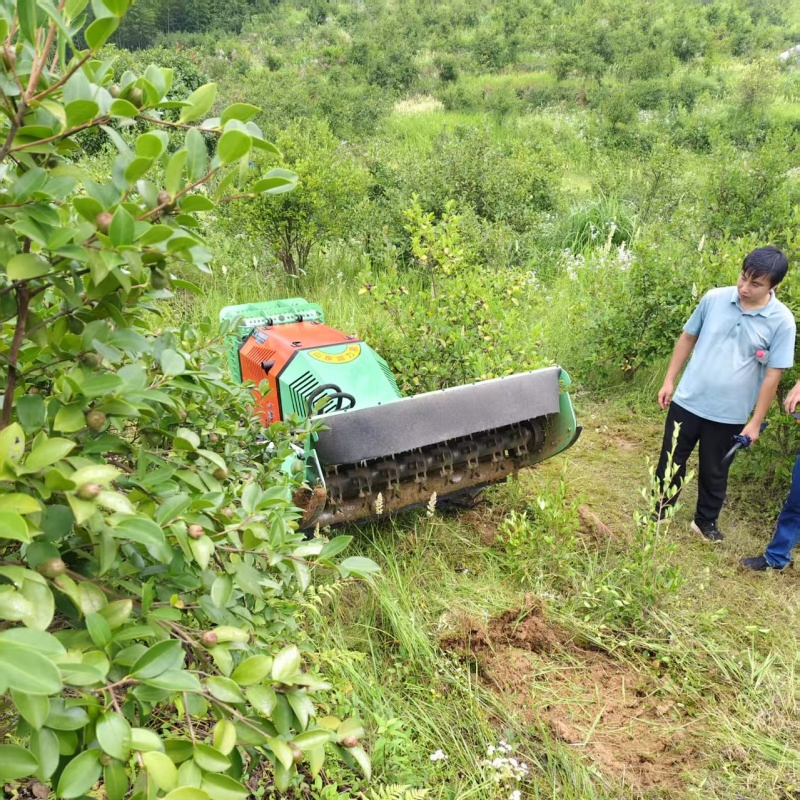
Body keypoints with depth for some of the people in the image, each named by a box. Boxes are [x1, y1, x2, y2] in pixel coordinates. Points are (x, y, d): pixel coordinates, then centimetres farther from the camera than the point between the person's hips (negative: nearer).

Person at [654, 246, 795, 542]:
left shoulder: (781, 321, -13)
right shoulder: (715, 298, -8)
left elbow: (772, 375, -8)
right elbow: (687, 338, 5)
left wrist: (755, 422, -7)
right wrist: (669, 380, 5)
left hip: (729, 414, -1)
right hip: (687, 401, 2)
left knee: (714, 472, 15)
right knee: (670, 462, 14)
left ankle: (705, 521, 37)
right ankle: (659, 514, 34)